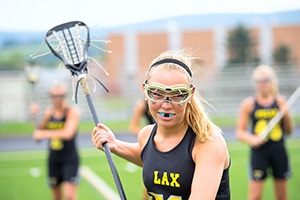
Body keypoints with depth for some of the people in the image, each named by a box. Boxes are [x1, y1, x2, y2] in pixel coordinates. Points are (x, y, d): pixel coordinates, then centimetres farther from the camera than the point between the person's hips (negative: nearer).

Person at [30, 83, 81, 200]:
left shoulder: (73, 111, -10)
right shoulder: (49, 112, 6)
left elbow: (68, 134, -25)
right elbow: (37, 137, 10)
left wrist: (44, 134, -22)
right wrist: (34, 118, -4)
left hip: (70, 159, -5)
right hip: (53, 159, 5)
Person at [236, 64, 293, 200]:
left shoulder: (280, 101, 5)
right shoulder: (248, 104, -1)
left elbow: (289, 131, 10)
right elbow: (240, 132, 0)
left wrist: (286, 116, -8)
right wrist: (252, 139, -19)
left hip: (279, 150, 3)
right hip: (259, 151, -2)